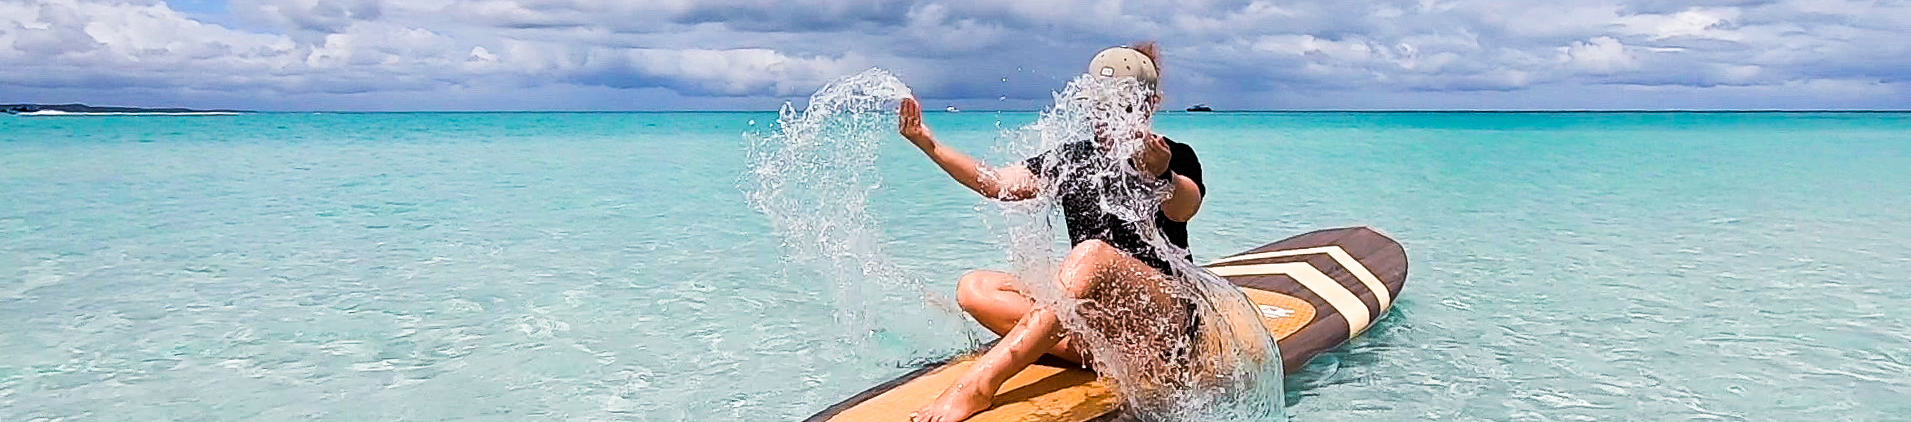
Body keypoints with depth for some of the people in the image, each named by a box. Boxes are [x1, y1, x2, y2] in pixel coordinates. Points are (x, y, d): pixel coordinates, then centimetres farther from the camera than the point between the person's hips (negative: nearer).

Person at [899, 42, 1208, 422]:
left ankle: (980, 384, -46)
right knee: (974, 288, -14)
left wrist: (1162, 175, -43)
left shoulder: (1176, 158, 3)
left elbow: (1184, 209, -20)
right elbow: (998, 183, 6)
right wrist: (930, 145, -6)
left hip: (1164, 312, -5)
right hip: (1087, 312, 6)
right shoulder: (1073, 159, 17)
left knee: (1092, 254, -36)